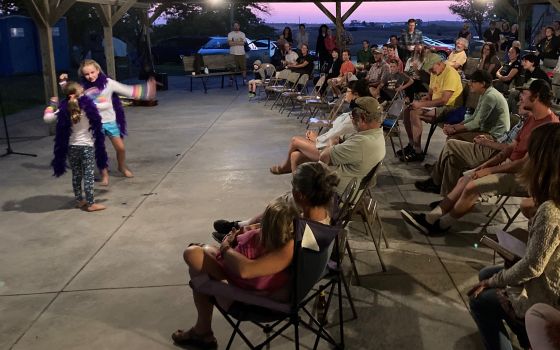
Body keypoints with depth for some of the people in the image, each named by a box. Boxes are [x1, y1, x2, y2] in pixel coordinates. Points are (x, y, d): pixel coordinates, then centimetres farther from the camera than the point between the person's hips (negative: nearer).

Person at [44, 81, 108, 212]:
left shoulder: (64, 110, -6)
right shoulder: (88, 106, -12)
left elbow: (47, 118, -1)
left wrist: (52, 105, 13)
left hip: (71, 147, 3)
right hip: (87, 146, -3)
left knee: (76, 175, 15)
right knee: (88, 175, 1)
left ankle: (79, 200, 27)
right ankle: (90, 203, 3)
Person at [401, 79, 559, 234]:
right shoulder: (532, 118, 11)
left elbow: (526, 162, -24)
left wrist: (490, 170, -17)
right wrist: (486, 164, 3)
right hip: (510, 165, 10)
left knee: (472, 187, -21)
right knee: (464, 180, 0)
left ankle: (441, 225, -4)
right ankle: (431, 217, -3)